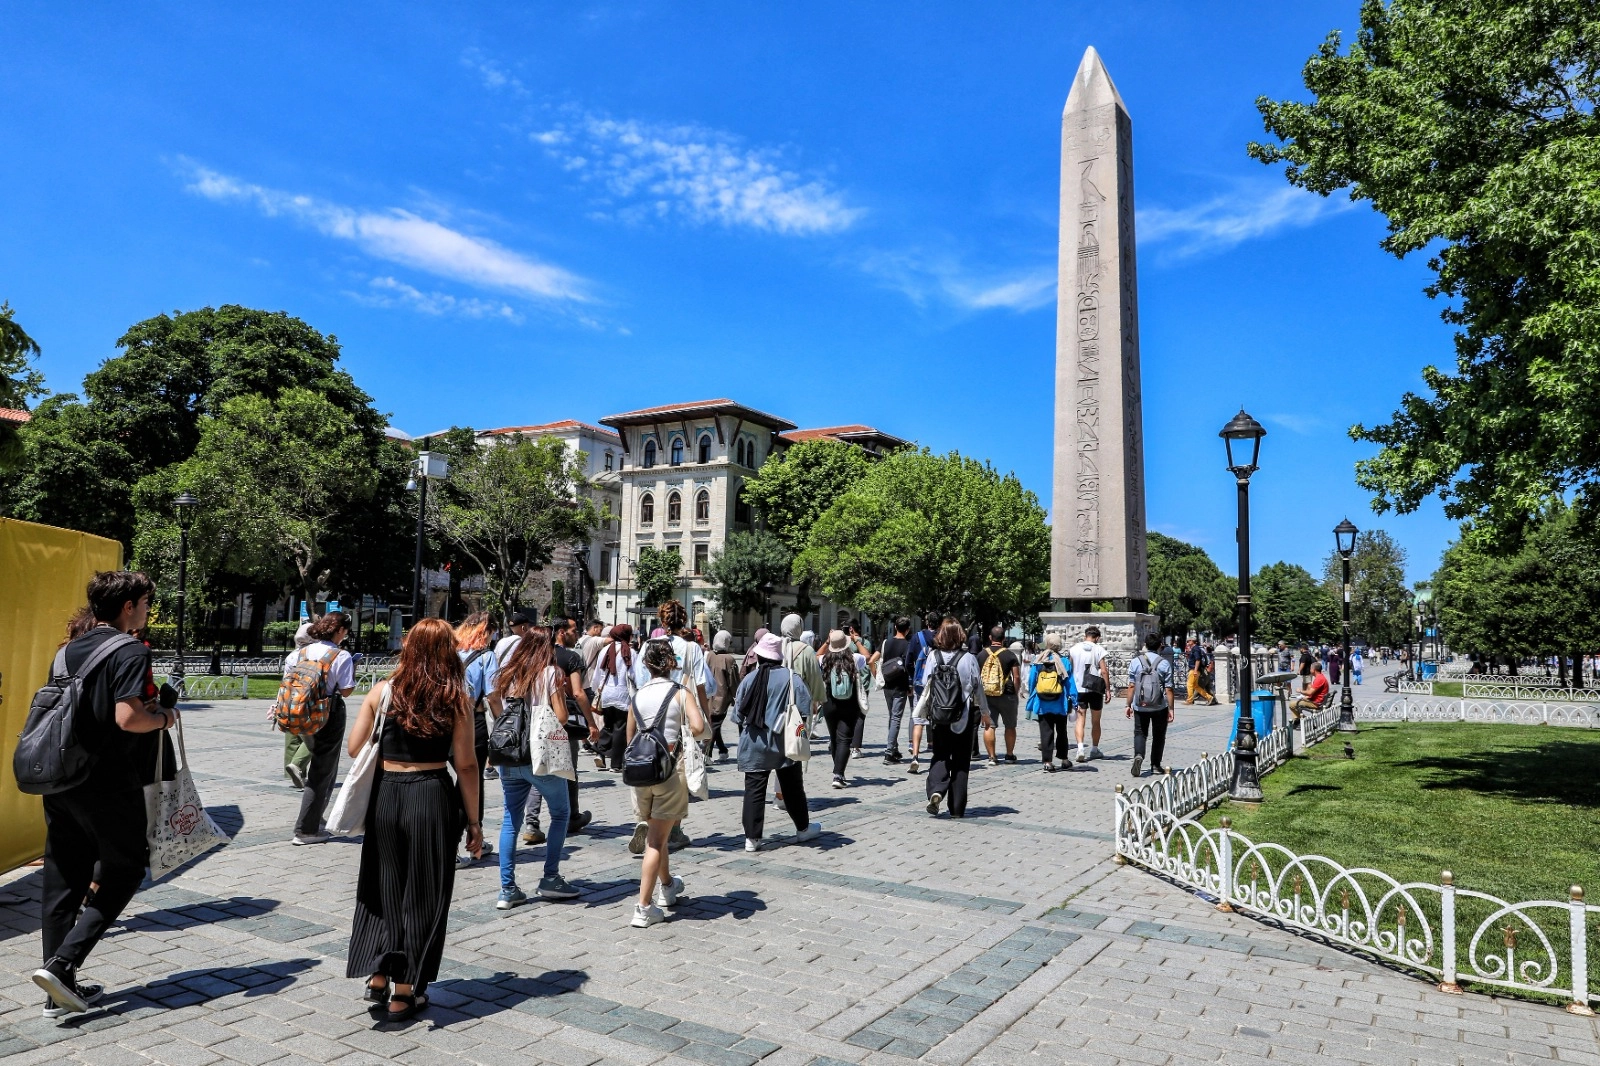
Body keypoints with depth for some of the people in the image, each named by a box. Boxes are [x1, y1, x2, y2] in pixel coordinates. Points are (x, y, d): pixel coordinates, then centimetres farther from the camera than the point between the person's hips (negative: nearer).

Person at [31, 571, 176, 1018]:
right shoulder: (130, 651, -14)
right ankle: (61, 963, -2)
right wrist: (163, 717, -5)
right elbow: (128, 718, -24)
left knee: (62, 879, 11)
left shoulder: (68, 650, 11)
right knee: (123, 872, 9)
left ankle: (60, 990, 17)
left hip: (60, 781, 8)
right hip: (109, 785, -7)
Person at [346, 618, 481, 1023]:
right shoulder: (457, 699, -6)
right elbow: (465, 764, -7)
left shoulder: (381, 692, -1)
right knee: (422, 896, 10)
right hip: (433, 798, -2)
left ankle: (378, 977, 20)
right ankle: (405, 992, 18)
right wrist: (473, 821, 1)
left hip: (385, 796, 2)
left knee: (384, 887, 20)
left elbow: (355, 748, 1)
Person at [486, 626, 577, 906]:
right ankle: (550, 878, 13)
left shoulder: (507, 675, 8)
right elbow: (561, 717, -10)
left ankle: (507, 889, 11)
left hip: (508, 757, 5)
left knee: (510, 820, 12)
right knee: (561, 813, 14)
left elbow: (494, 707, 6)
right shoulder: (551, 674, -5)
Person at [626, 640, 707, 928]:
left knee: (654, 833, 22)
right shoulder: (681, 692, -4)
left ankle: (667, 887, 42)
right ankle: (644, 908, -2)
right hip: (671, 769, -4)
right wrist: (686, 732, 3)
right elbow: (698, 726, -19)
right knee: (657, 840, 0)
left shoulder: (637, 696, 7)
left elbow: (630, 738, 12)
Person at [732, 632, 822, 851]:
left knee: (754, 789, 5)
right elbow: (805, 708, -9)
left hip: (754, 744, 1)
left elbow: (738, 715, 2)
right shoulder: (790, 678, -8)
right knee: (792, 787, 14)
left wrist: (745, 734, 16)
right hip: (784, 743, -1)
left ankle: (752, 837, 4)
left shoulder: (749, 679, -3)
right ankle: (803, 829, 28)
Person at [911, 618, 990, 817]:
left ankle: (936, 790, -14)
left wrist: (922, 711, 10)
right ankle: (957, 808, 13)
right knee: (961, 761, 9)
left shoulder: (933, 656, -5)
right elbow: (977, 687, -2)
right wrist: (985, 713, 9)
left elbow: (926, 685, -3)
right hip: (963, 717, -1)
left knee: (939, 756, 12)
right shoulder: (968, 658, -7)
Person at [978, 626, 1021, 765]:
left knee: (989, 726, 4)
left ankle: (992, 757, 1)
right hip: (1006, 695, -2)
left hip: (986, 695, 2)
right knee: (1010, 726, 14)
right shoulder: (1010, 655, -6)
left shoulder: (982, 654, 3)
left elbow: (977, 675, 8)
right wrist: (1015, 691, 6)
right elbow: (1017, 677, -7)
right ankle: (1010, 755, 22)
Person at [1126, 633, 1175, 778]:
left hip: (1140, 706, 1)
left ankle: (1138, 756, -16)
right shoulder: (1164, 664, -6)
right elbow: (1168, 689, -6)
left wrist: (1129, 704, 5)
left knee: (1140, 733, 9)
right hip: (1160, 707, 0)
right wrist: (1171, 708, -1)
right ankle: (1155, 765, 17)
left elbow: (1131, 686, -2)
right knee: (1158, 736, 14)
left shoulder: (1135, 662, -2)